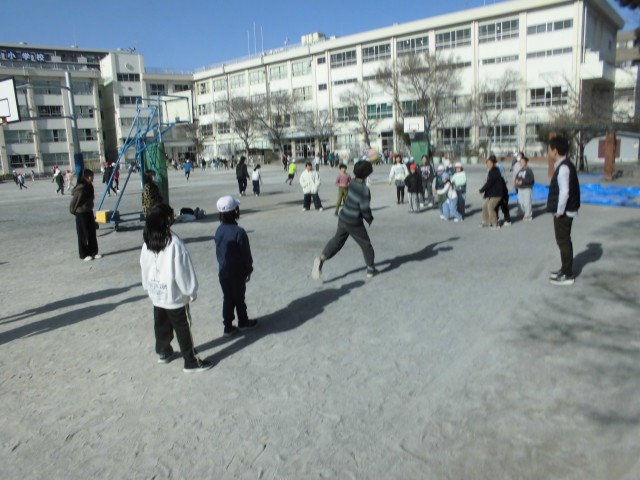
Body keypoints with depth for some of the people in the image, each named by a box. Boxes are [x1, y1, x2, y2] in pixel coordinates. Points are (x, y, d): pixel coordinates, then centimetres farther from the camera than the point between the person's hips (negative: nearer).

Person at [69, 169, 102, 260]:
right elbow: (74, 201, -17)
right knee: (83, 235, 2)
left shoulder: (89, 186, 4)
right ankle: (84, 255, 12)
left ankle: (93, 252, 22)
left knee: (92, 233, 12)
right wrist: (73, 211, -4)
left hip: (89, 212, 8)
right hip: (81, 214, -8)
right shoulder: (81, 188, -23)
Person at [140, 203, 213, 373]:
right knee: (183, 328, 5)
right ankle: (191, 362, 16)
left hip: (156, 294, 7)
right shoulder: (174, 243, -25)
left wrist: (148, 288, 21)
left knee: (161, 325, 23)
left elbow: (144, 267, 8)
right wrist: (191, 292, -7)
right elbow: (183, 271, -20)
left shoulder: (147, 242, -3)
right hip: (175, 295, -7)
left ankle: (163, 352, 42)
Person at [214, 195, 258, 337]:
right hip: (237, 272, -5)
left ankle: (228, 327, 22)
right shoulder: (239, 232, -24)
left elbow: (218, 252, 7)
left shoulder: (219, 230, -3)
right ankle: (243, 322, 33)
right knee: (239, 298, 13)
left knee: (228, 298, 15)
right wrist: (249, 269, -2)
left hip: (223, 271, 5)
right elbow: (246, 254, -16)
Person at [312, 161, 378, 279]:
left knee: (337, 240, 16)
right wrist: (370, 219, -3)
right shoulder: (364, 190, -25)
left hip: (343, 218, 6)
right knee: (365, 244, 12)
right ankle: (370, 268, 25)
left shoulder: (352, 183, -4)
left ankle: (322, 258, -3)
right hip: (354, 223, -6)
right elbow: (365, 208, -21)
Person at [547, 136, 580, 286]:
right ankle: (565, 270, 30)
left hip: (564, 213, -10)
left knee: (563, 241, -2)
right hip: (564, 211, 10)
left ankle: (567, 275, 7)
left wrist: (559, 211, -17)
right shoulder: (564, 165, 11)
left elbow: (564, 192, -25)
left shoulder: (564, 167, -20)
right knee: (563, 241, 18)